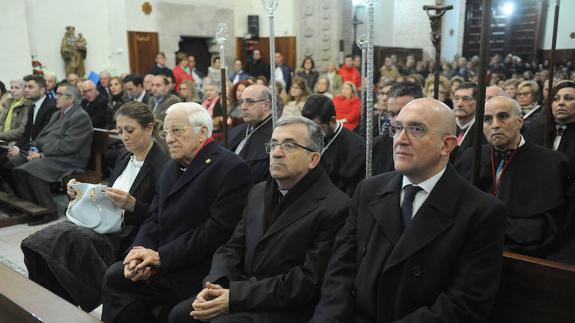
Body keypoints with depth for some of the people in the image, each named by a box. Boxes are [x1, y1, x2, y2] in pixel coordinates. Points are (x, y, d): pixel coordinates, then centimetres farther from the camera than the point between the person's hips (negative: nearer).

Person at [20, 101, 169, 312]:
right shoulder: (125, 158, 15)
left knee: (64, 242, -25)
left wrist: (132, 205, -27)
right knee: (38, 242, -13)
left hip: (127, 237, -8)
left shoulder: (163, 166, -12)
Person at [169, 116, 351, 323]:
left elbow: (307, 281, -18)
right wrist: (215, 284, -11)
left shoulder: (334, 207, -15)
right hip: (242, 290, 7)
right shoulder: (258, 192, 12)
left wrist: (235, 297, -20)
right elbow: (233, 247, 10)